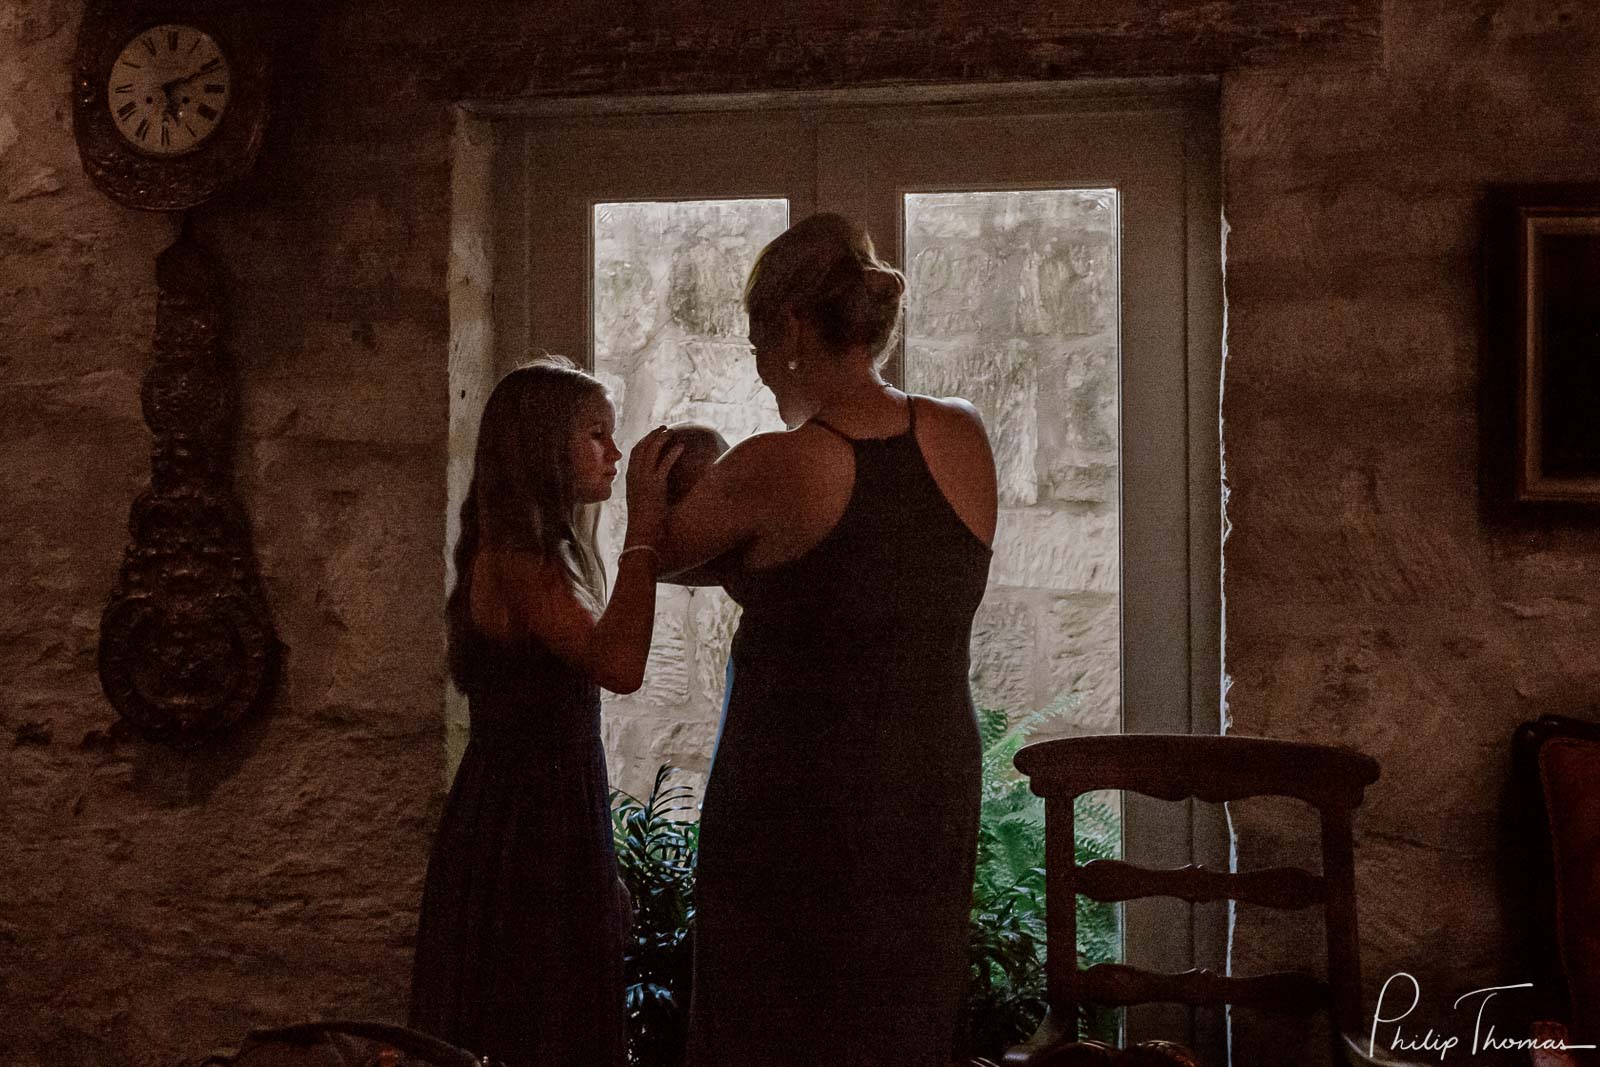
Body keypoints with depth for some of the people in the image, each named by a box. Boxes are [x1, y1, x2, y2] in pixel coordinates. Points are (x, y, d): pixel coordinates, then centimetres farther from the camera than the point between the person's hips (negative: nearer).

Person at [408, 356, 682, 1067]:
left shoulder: (539, 557, 13)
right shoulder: (515, 560, -18)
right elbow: (619, 666, -31)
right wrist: (643, 523, -27)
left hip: (553, 825, 10)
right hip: (524, 829, -10)